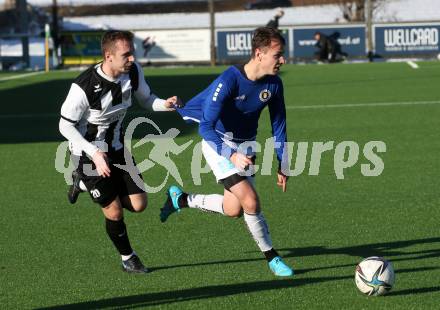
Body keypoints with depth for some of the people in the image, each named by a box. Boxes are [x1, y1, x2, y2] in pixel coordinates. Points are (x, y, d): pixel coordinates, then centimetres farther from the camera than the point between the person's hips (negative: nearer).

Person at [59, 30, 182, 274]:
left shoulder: (133, 71, -13)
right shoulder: (84, 87, -30)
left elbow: (145, 99, 5)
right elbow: (65, 126, -19)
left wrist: (165, 104, -18)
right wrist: (95, 154, -27)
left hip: (116, 148, 6)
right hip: (88, 153, -6)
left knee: (138, 204, 1)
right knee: (114, 212, -3)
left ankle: (85, 184, 24)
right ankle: (127, 258, 24)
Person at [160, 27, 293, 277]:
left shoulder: (274, 84, -11)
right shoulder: (229, 81, -30)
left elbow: (279, 125, 3)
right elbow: (206, 127, -30)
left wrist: (283, 166, 4)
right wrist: (232, 156, -41)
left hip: (246, 144, 7)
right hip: (219, 144, -7)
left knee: (234, 210, 6)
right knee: (251, 202, -16)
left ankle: (180, 199, 29)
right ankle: (271, 257, 4)